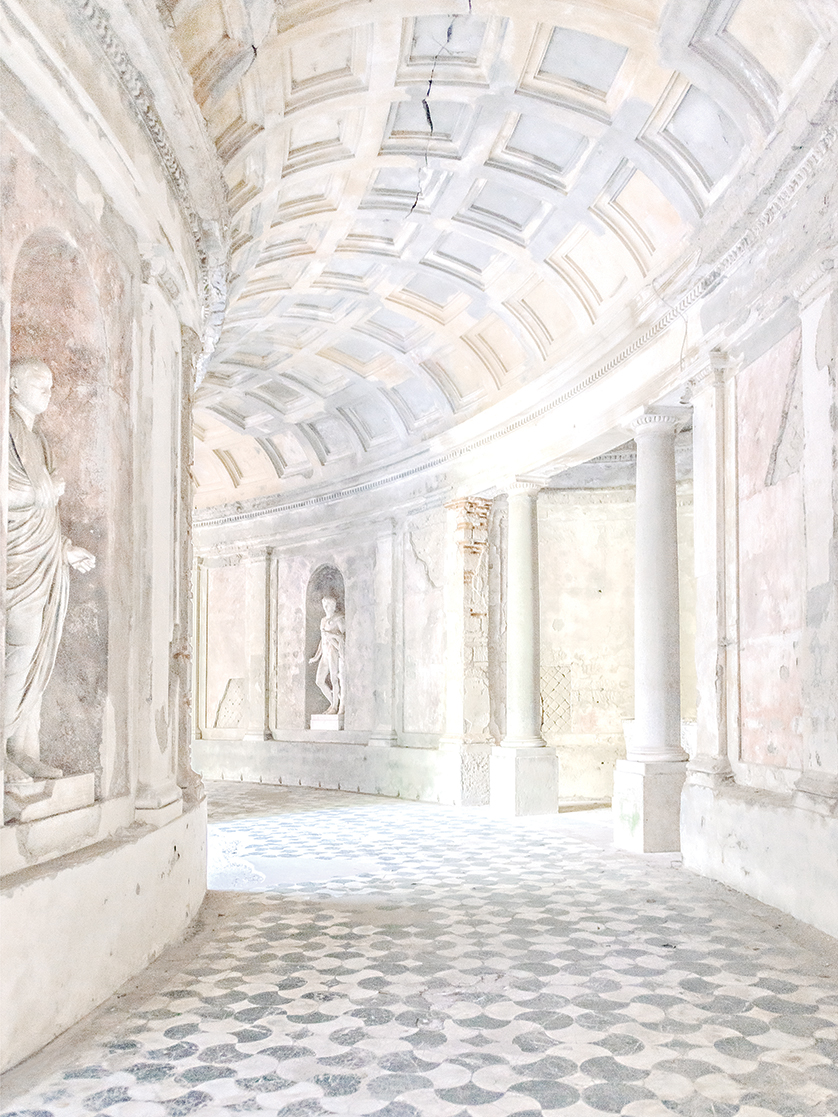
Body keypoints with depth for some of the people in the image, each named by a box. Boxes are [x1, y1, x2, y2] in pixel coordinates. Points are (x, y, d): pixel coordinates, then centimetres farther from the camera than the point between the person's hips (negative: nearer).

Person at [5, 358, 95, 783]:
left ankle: (26, 752, 10)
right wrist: (52, 489, -4)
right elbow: (14, 494, -18)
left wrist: (67, 548, 18)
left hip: (47, 563, 8)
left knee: (37, 657, 6)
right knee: (24, 645, -13)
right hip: (21, 561, -8)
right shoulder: (8, 431, -6)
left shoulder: (36, 440, 22)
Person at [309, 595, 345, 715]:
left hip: (334, 651, -8)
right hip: (325, 653, 8)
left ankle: (335, 706, 1)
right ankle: (333, 703, 15)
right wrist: (316, 657, 23)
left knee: (334, 680, -7)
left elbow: (343, 635, -8)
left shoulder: (338, 619, -1)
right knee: (319, 681, 3)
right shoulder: (323, 621, 21)